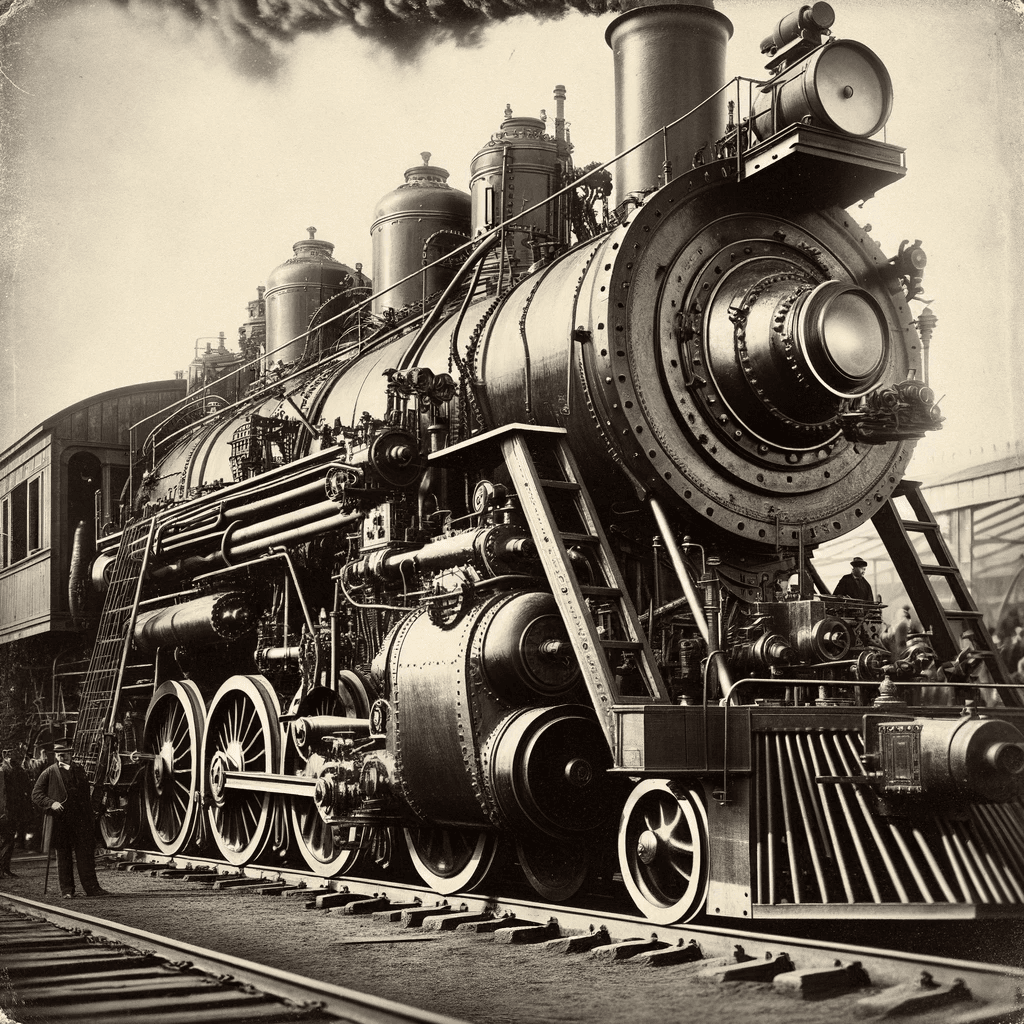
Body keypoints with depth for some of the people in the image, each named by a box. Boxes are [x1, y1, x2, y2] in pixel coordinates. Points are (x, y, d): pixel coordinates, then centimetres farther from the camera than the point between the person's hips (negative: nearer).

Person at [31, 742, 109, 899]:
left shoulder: (79, 770, 11)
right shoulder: (49, 773, 5)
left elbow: (84, 790, -1)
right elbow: (36, 795, 2)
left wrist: (71, 770, -7)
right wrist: (51, 803, -12)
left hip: (80, 820, 2)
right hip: (59, 820, -1)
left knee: (86, 853, 0)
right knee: (63, 856, 4)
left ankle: (91, 887, 3)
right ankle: (66, 889, 10)